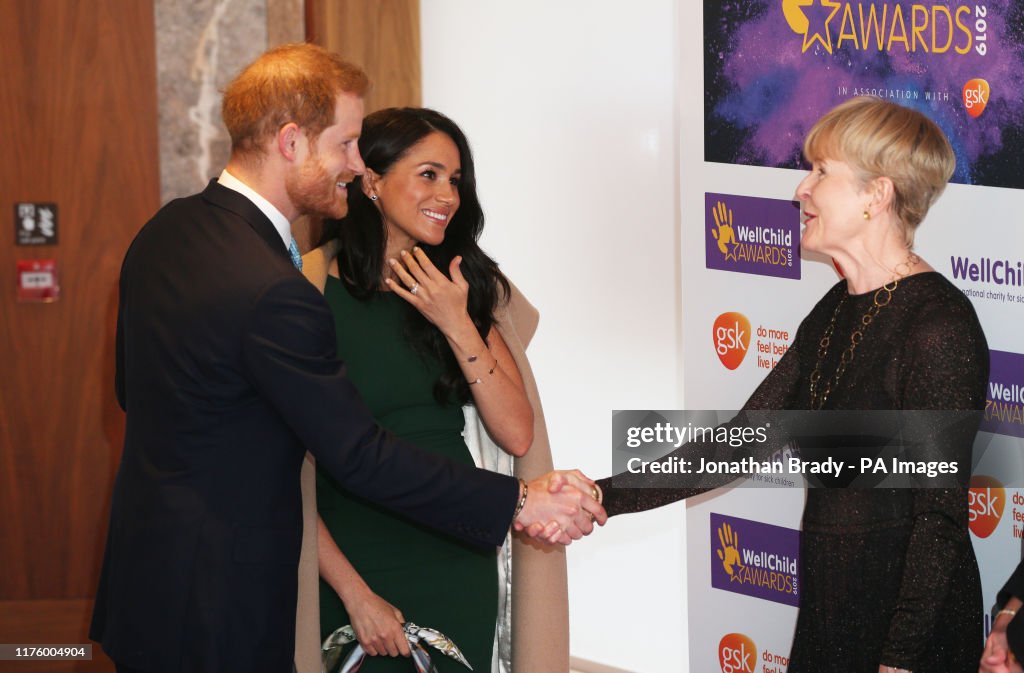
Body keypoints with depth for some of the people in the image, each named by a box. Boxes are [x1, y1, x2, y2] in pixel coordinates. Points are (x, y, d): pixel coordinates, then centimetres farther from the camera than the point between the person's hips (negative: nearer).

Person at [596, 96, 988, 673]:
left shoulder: (938, 327, -18)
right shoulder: (834, 313, 9)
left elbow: (941, 516, -19)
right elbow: (743, 440, 12)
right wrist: (607, 498, 6)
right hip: (830, 614, 8)